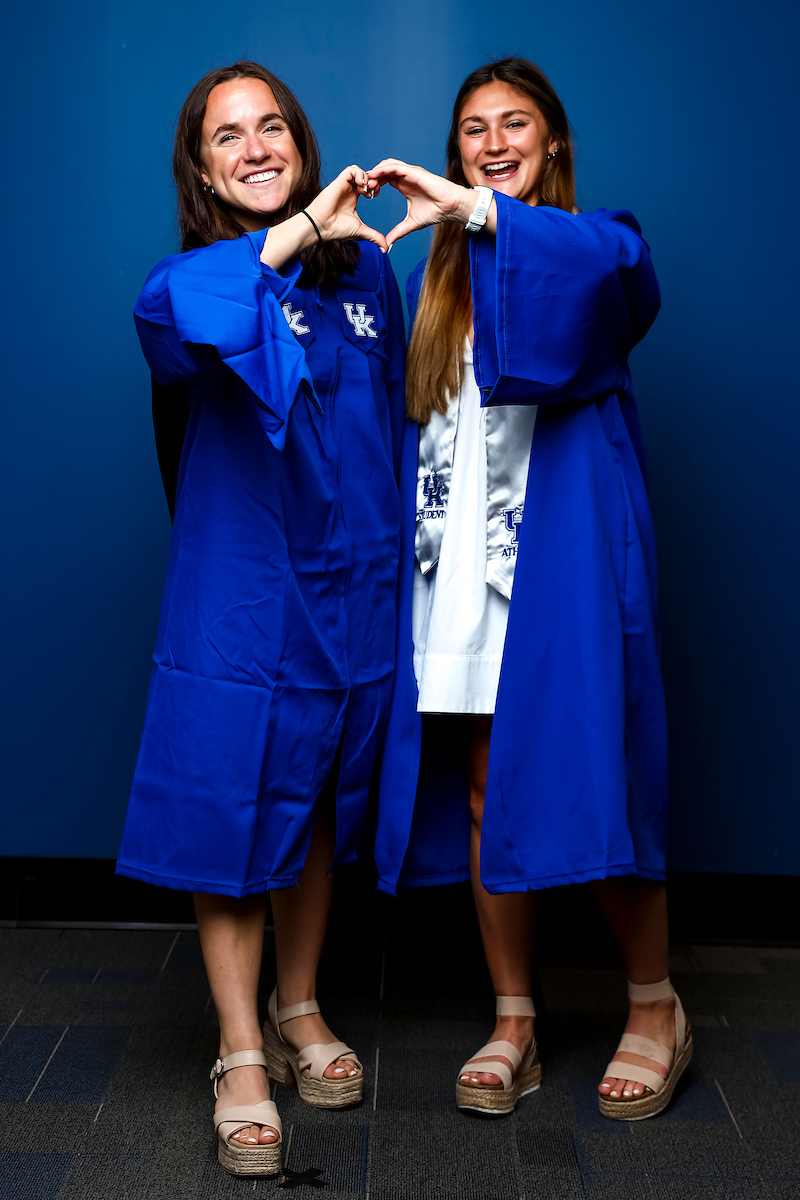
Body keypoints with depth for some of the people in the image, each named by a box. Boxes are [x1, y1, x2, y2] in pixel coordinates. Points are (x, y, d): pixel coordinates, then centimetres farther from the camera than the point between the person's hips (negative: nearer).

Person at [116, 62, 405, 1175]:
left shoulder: (364, 264, 7)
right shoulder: (210, 274, -7)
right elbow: (165, 314, -33)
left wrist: (397, 550, 9)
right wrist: (294, 231, -38)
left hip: (352, 582, 4)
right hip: (241, 590, -4)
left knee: (321, 808, 16)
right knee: (235, 812, 2)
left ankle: (299, 1010, 35)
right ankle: (242, 1055, 17)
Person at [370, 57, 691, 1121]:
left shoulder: (587, 241, 4)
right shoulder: (437, 276, 19)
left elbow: (622, 265, -22)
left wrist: (474, 208, -27)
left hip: (564, 550, -4)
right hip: (461, 564, 5)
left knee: (586, 779, -5)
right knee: (484, 793, 4)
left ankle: (656, 1007, 15)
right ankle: (514, 1025, 15)